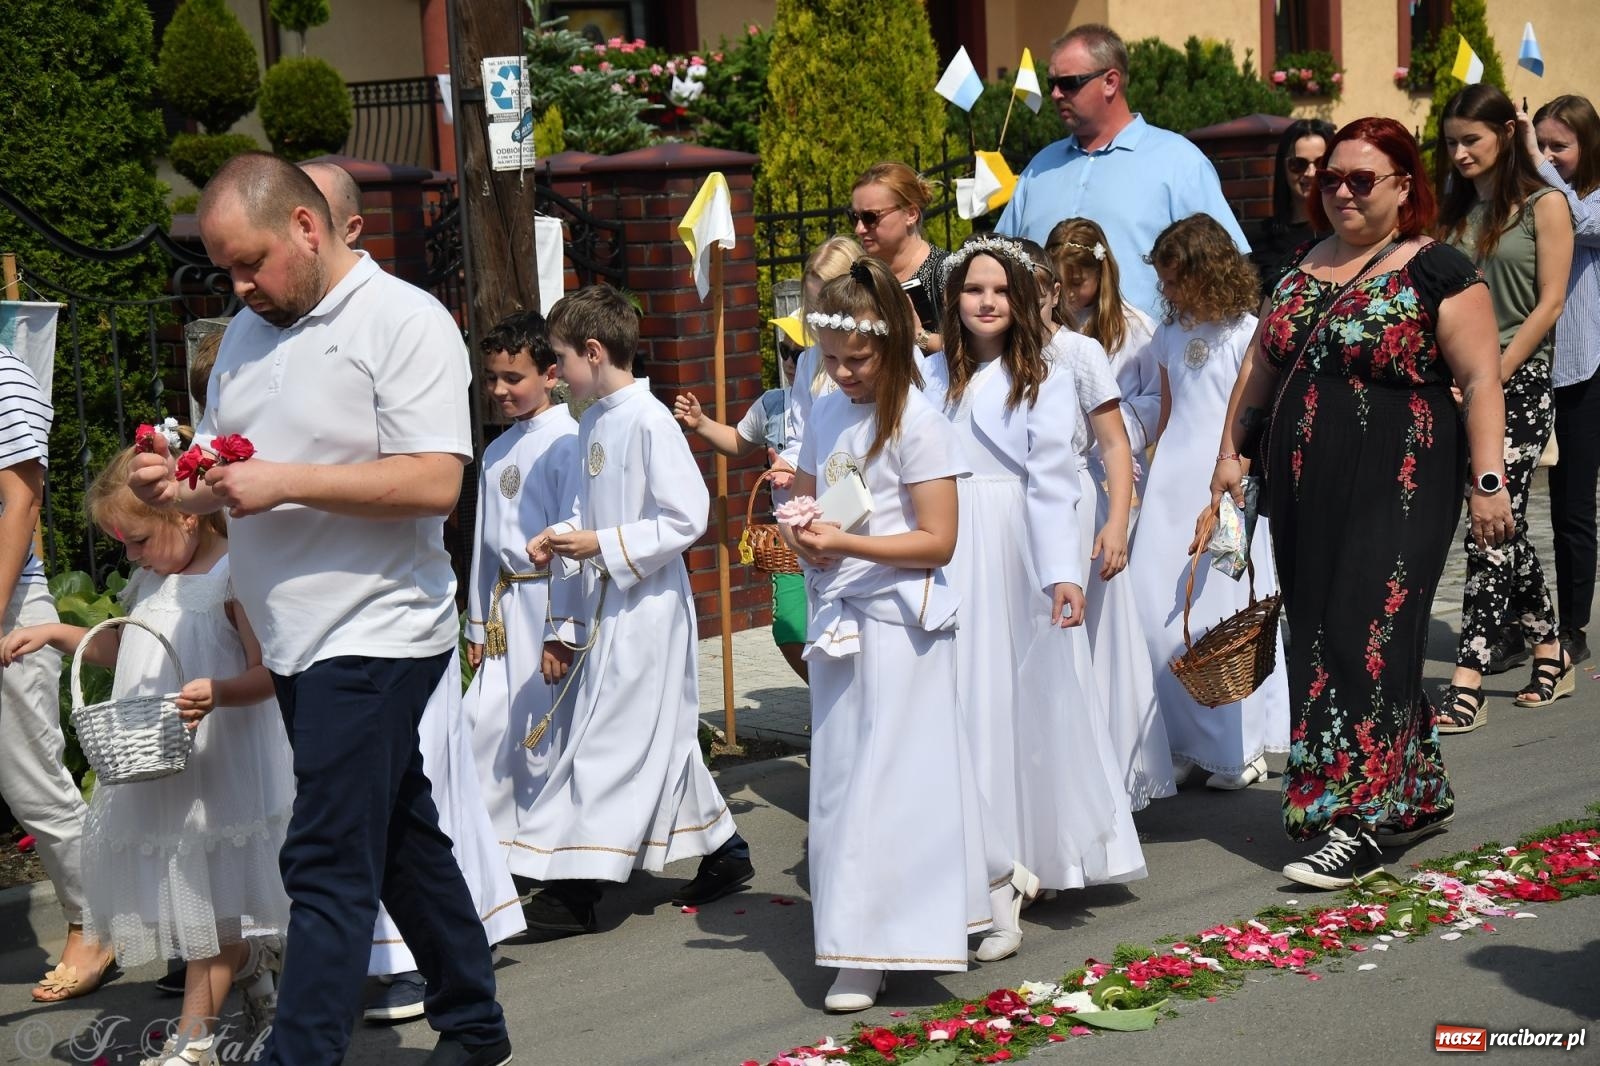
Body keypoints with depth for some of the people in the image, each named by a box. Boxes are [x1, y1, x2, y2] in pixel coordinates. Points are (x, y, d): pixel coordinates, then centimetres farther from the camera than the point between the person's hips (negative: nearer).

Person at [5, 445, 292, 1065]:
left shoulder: (234, 575, -13)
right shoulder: (151, 582, 10)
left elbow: (266, 673, -15)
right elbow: (130, 655, 24)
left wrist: (215, 693, -34)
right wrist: (58, 635, 14)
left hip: (215, 762, -8)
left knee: (209, 892, -1)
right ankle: (250, 961, 35)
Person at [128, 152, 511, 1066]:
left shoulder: (404, 322, -11)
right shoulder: (248, 333, 14)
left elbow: (436, 482, -20)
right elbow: (227, 475, 20)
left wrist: (285, 482, -23)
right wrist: (177, 484, -3)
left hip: (377, 637, -8)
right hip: (298, 641, 8)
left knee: (329, 868, -10)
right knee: (403, 841, 17)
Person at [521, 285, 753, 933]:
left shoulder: (650, 422, -16)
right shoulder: (592, 423, 10)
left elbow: (688, 517, -19)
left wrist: (604, 545, -20)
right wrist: (561, 541, 3)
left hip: (648, 605, -9)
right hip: (610, 605, 9)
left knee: (612, 739, -7)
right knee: (660, 737, 14)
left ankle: (574, 889, -5)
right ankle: (722, 851, 26)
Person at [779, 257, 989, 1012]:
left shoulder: (917, 423, -11)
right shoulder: (826, 414, 9)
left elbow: (937, 541, -14)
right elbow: (799, 500, 21)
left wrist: (846, 544, -23)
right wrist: (801, 537, -3)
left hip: (898, 620, -7)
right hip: (836, 618, 7)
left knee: (887, 781, -6)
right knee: (839, 778, 10)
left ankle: (876, 947, -2)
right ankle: (855, 947, 19)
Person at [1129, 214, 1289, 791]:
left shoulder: (1246, 334, -5)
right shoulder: (1170, 336, 14)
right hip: (1172, 486, 6)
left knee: (1224, 611, -2)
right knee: (1155, 616, 1)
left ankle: (1238, 749, 10)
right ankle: (1184, 743, 13)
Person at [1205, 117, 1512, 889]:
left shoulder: (1436, 271, -7)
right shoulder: (1303, 270, 13)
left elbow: (1479, 380, -10)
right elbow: (1261, 366, 20)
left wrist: (1489, 481, -16)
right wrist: (1232, 450, 14)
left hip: (1393, 495, -7)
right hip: (1305, 496, 7)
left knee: (1367, 642, -10)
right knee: (1320, 640, 10)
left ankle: (1360, 822, -6)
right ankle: (1419, 794, 24)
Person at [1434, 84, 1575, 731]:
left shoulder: (1544, 205, -3)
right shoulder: (1451, 209, 13)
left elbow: (1549, 304, -8)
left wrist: (1492, 378, -13)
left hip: (1520, 380, -5)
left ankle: (1467, 684, -14)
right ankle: (1550, 655, 23)